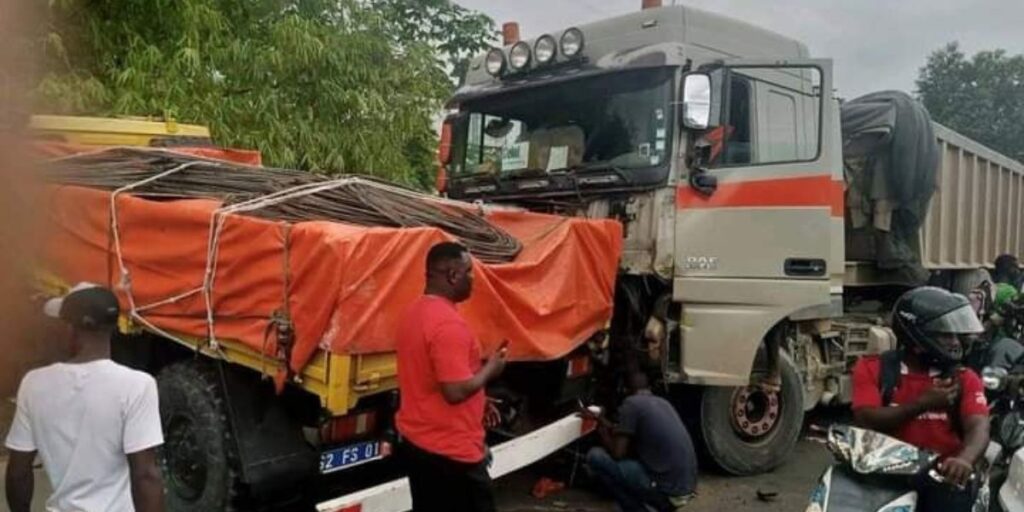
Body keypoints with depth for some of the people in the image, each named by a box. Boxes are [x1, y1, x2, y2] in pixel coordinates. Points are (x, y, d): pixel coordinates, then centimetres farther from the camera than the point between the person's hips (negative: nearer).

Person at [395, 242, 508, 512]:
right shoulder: (448, 323, -24)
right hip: (451, 451, -9)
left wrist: (479, 402, 16)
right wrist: (490, 368, -10)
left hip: (415, 442, 9)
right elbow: (455, 391, -27)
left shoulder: (415, 312, 7)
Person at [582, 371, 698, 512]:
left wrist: (602, 433, 12)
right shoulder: (663, 403, 18)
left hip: (666, 489, -8)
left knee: (595, 456, -2)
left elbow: (617, 453, -9)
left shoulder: (631, 403, -6)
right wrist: (600, 419, 32)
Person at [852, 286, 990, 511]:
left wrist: (964, 460, -28)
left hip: (942, 474, 1)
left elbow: (978, 427, -7)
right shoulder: (873, 368, 4)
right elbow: (866, 421, -8)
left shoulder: (964, 379, 8)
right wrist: (922, 404, -12)